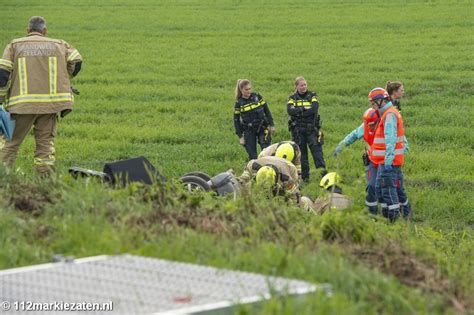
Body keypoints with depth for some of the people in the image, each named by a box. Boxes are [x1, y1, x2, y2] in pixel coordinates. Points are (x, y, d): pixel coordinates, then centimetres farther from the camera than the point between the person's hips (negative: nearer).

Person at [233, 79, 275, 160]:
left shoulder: (257, 96, -1)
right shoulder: (239, 103, -3)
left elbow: (267, 110, 6)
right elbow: (236, 120, 2)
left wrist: (271, 125, 4)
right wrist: (240, 136, -2)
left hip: (262, 128, 0)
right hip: (249, 131, 0)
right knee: (252, 156, 1)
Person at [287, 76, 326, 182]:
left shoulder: (312, 96, 4)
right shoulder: (292, 98, 6)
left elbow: (314, 109, -14)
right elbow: (290, 110, -12)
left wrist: (298, 112, -13)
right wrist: (305, 109, -16)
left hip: (311, 128, -1)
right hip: (297, 129, 1)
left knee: (316, 149, -12)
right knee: (301, 152, 5)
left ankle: (322, 169, -19)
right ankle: (304, 176, 10)